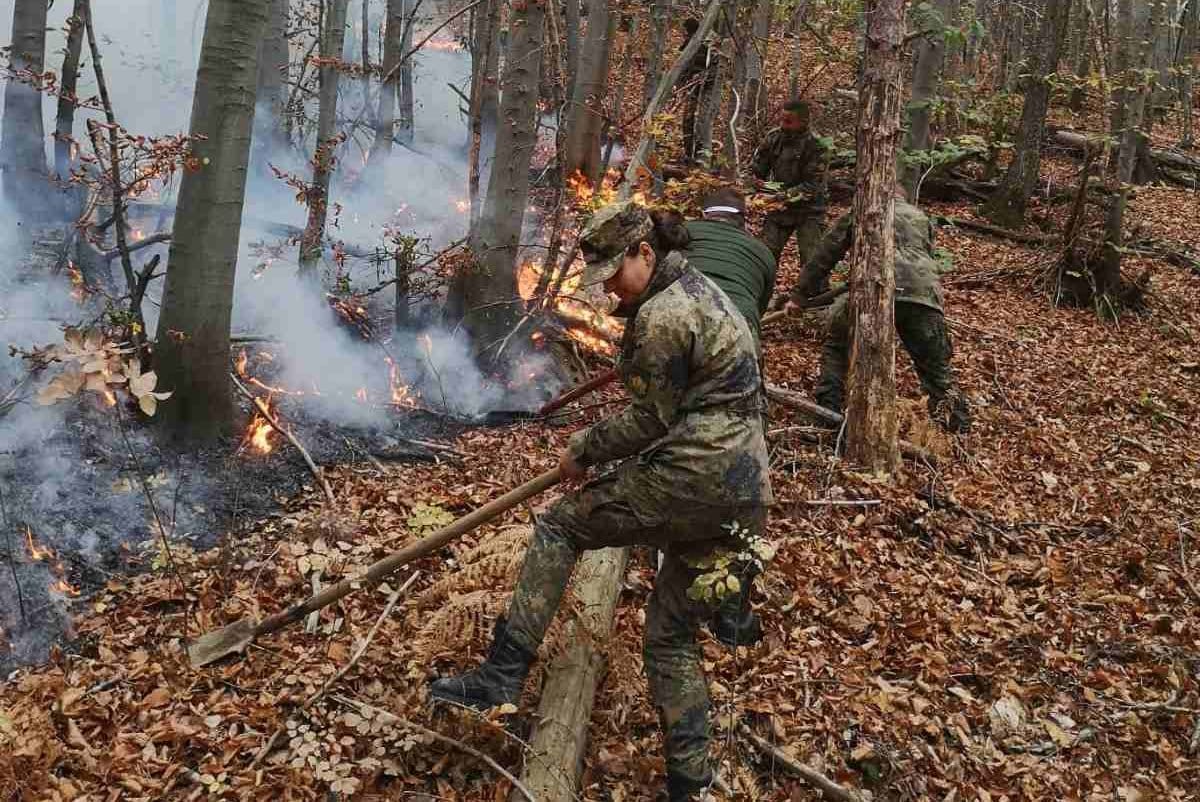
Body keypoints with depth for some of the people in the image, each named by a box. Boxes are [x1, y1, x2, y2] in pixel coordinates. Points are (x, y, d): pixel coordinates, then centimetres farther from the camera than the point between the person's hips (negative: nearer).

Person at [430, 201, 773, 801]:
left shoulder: (661, 317, -14)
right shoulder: (697, 287, 18)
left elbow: (647, 421, -10)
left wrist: (583, 451, 3)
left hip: (690, 477, -10)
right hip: (741, 495, 10)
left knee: (559, 526, 3)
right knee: (672, 635, 15)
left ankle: (502, 677, 0)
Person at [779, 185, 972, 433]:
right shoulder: (921, 216, 34)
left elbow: (825, 256, 26)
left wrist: (799, 295, 31)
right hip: (923, 293, 2)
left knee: (836, 347, 22)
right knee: (937, 368, 14)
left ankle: (827, 412, 19)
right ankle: (959, 426, 11)